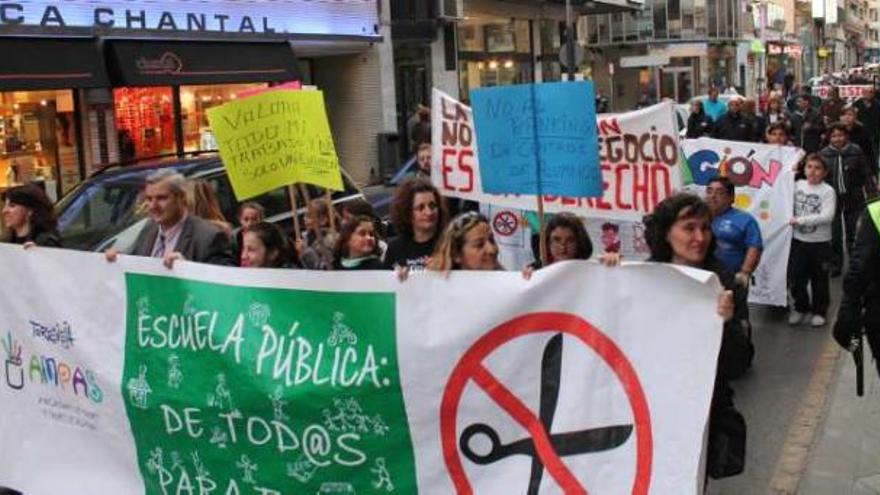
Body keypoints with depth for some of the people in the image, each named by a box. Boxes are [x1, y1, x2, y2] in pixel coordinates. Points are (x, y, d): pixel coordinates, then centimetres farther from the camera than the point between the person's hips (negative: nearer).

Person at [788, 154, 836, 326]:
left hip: (820, 242, -3)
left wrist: (801, 220, -24)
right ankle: (800, 307, 29)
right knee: (796, 276, 10)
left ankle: (819, 311, 27)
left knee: (819, 279, 10)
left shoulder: (828, 191, -12)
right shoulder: (798, 185, 1)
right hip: (798, 240, 3)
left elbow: (827, 216, -22)